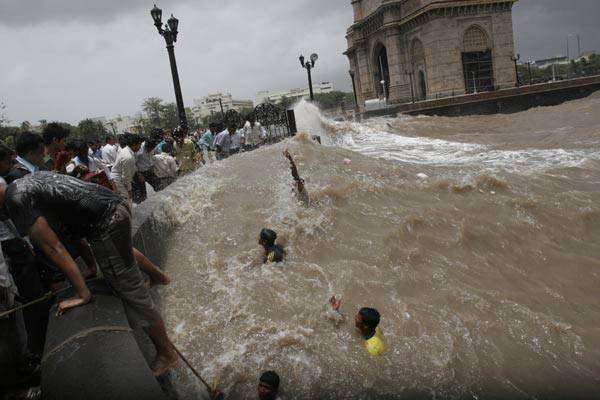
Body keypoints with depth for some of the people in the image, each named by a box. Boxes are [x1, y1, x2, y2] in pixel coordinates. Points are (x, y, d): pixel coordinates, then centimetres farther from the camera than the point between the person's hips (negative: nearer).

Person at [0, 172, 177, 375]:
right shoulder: (29, 181, 18)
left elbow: (53, 248, -12)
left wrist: (83, 294, -8)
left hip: (106, 223, -9)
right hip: (116, 204, 10)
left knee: (131, 292, 1)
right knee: (125, 251, 40)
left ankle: (166, 353, 14)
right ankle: (157, 275, 67)